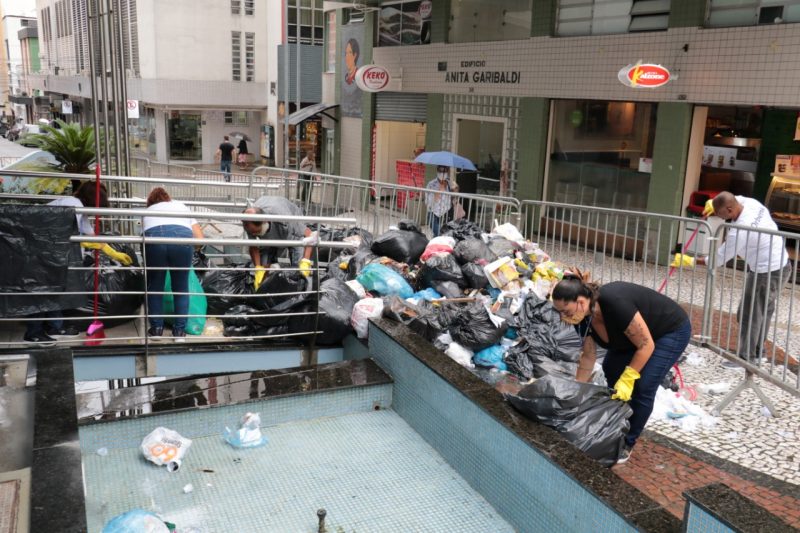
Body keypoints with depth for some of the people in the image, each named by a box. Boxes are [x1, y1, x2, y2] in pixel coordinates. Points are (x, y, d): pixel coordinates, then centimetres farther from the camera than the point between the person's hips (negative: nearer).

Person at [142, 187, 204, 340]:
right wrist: (188, 247, 46)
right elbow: (200, 238, 29)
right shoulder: (182, 206, 38)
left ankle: (156, 328, 23)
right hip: (182, 237, 0)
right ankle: (180, 331, 17)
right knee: (181, 288, 15)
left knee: (155, 286, 19)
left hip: (154, 237, 0)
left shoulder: (148, 211, 38)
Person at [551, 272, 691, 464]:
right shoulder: (584, 317, -16)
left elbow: (646, 345, -28)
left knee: (642, 387, -15)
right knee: (611, 370, 0)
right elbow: (588, 356, -2)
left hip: (672, 331, -7)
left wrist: (627, 379, -27)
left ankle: (627, 444, 2)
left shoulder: (615, 304, -39)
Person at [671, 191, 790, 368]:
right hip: (781, 266, 10)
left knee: (749, 315, 2)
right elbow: (736, 198, 21)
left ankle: (746, 358, 12)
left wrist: (689, 261, -9)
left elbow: (718, 259, -18)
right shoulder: (750, 202, -6)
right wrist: (715, 203, 5)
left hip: (767, 274, -10)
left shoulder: (739, 232, -30)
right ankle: (757, 351, 35)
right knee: (763, 311, 21)